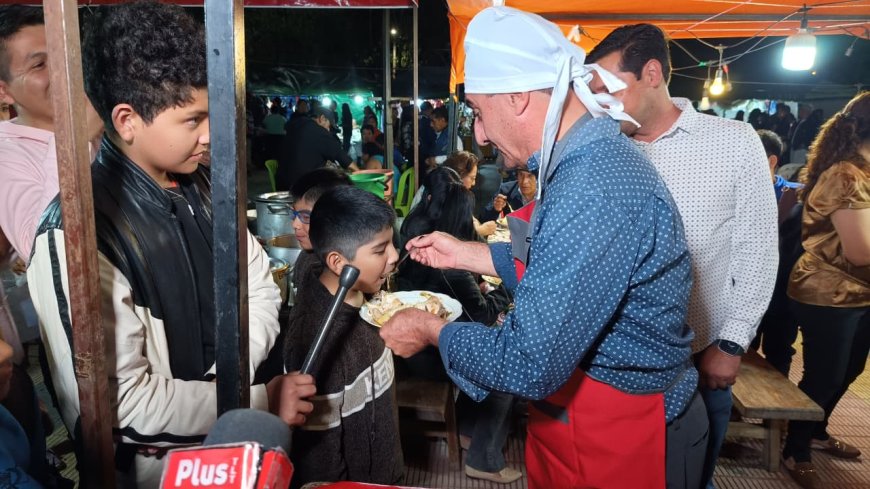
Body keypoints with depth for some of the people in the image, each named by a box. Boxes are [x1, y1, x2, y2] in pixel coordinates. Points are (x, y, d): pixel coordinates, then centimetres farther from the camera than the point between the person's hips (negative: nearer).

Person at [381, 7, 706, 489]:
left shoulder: (594, 192, -32)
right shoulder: (591, 159, 1)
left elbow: (528, 365, -30)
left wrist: (431, 329, -14)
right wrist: (464, 254, 10)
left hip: (617, 450, -9)